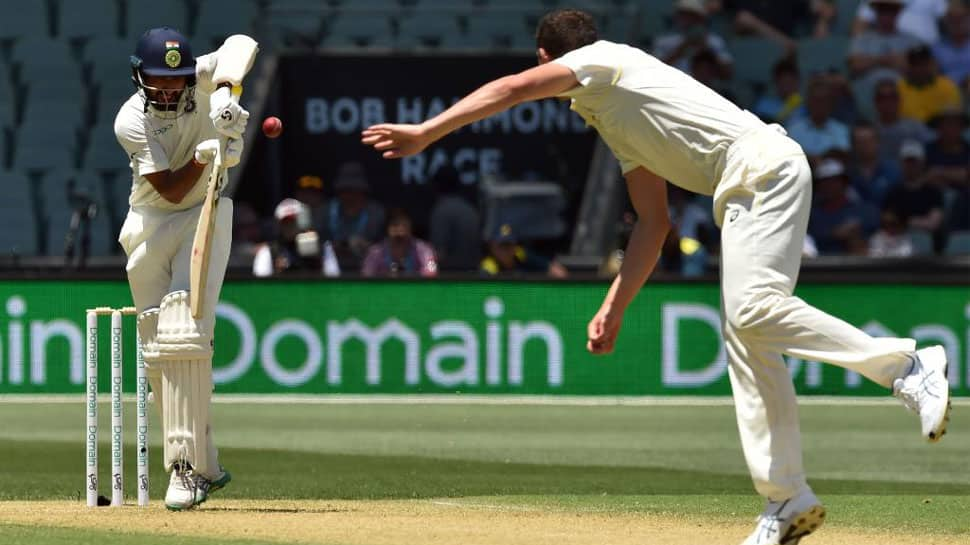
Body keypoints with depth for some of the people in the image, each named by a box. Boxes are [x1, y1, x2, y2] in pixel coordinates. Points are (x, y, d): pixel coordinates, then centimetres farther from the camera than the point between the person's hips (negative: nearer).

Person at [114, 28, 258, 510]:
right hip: (149, 228, 1)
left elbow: (242, 45, -29)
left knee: (186, 337, -17)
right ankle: (203, 465, 10)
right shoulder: (130, 122, -17)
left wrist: (225, 92, -42)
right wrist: (201, 158, -36)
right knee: (159, 349, 0)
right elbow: (170, 189, -21)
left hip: (205, 217, -1)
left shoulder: (201, 79, -13)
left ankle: (188, 467, -21)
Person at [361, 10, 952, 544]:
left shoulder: (604, 59, 4)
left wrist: (427, 132, -13)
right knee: (747, 341, 5)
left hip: (762, 165, -10)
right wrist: (614, 308, 19)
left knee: (753, 307, -26)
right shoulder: (614, 124, 28)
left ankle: (907, 365, -26)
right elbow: (655, 222, 25)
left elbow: (511, 88, -11)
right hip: (742, 196, 10)